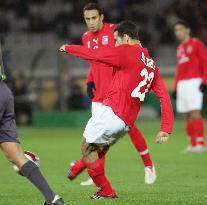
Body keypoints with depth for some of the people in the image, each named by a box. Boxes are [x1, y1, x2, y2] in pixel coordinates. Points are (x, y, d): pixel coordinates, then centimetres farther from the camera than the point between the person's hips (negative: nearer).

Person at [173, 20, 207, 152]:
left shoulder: (196, 43, 0)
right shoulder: (180, 48, 21)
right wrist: (175, 88, 19)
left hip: (194, 82, -7)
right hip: (182, 84, 7)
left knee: (195, 113, -16)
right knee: (187, 116, 2)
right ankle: (193, 145, 4)